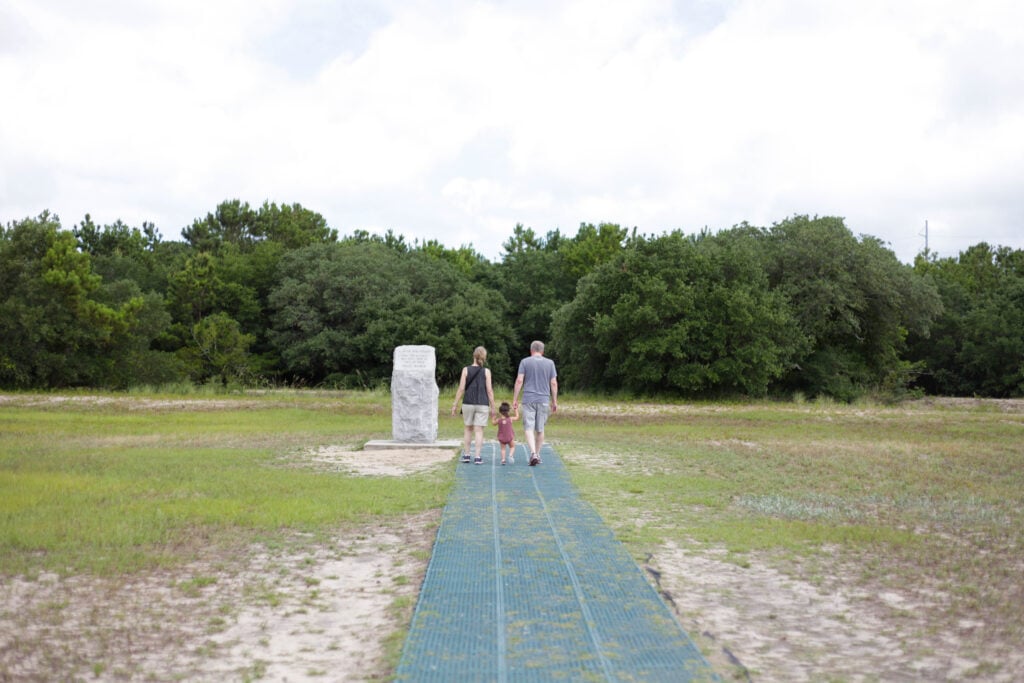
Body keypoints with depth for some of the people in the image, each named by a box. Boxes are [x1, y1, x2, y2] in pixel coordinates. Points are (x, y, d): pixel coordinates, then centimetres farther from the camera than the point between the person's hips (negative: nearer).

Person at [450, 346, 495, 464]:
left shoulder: (466, 370, -1)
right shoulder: (486, 371, -2)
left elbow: (461, 389, -3)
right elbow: (489, 390, -4)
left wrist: (455, 404, 3)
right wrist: (492, 407, 3)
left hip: (468, 404, 1)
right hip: (482, 405, -1)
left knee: (468, 429, 14)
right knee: (479, 430, 1)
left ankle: (466, 455, 16)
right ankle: (478, 457, -2)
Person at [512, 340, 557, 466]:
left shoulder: (525, 362, 1)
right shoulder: (550, 363, 5)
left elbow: (519, 381, -6)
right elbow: (554, 383, 2)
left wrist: (515, 399, -1)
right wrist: (554, 402, 8)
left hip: (528, 400, -2)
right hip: (544, 400, 2)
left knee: (528, 428, -3)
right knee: (540, 429, 12)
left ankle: (533, 453, -21)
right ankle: (537, 455, 18)